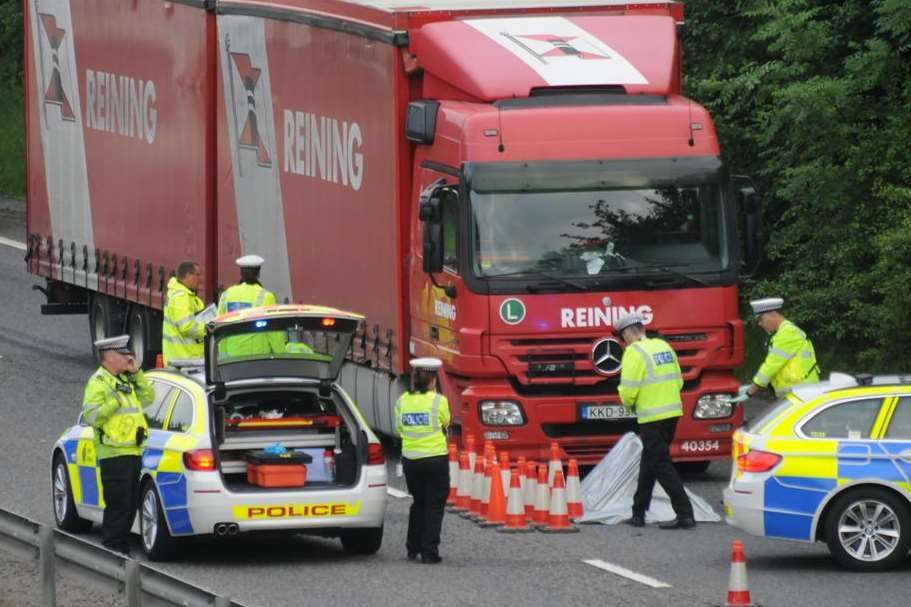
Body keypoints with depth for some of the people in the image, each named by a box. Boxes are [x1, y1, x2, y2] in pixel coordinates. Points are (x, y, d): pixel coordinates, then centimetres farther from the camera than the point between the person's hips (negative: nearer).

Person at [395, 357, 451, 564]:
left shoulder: (402, 401, 1)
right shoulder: (439, 401, -10)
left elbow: (399, 429, 7)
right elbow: (445, 424, 4)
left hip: (410, 459, 4)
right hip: (435, 457, -4)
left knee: (418, 503, 19)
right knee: (434, 506, 3)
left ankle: (413, 549, 20)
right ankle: (429, 552, -1)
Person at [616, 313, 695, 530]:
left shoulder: (634, 352, -13)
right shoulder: (663, 346, 11)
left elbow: (628, 390, -16)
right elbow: (678, 380, 15)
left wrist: (628, 402, 5)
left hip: (651, 417, -8)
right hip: (672, 412, 8)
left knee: (661, 465, -5)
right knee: (649, 462, 18)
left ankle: (685, 514, -11)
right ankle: (638, 513, 25)